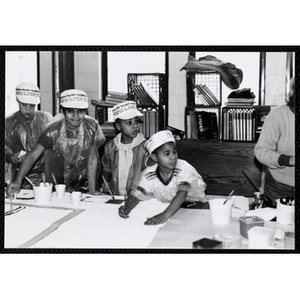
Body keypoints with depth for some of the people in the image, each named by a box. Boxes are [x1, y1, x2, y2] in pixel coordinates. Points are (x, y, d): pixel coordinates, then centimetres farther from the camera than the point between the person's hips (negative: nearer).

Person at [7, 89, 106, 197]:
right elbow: (32, 156, -17)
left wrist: (92, 190, -12)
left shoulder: (92, 126, -12)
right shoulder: (53, 130, -13)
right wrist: (18, 180, -31)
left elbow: (92, 158, -8)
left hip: (83, 187, 0)